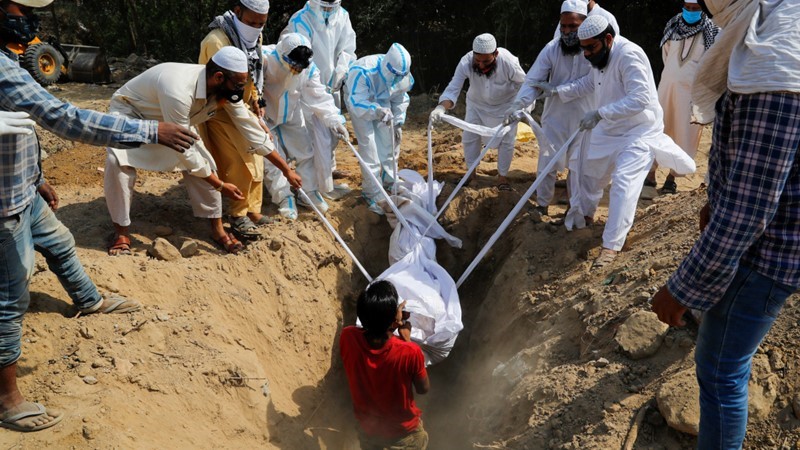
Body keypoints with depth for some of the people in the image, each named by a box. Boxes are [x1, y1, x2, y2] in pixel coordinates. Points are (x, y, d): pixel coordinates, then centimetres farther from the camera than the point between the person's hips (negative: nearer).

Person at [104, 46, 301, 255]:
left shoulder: (226, 90, -21)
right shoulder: (179, 92, -43)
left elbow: (251, 129, -11)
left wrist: (286, 169, -10)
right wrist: (220, 185, -27)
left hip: (168, 119, 6)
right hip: (129, 112, -6)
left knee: (202, 162, -12)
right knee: (118, 161, -31)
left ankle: (217, 229, 4)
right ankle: (121, 232, -12)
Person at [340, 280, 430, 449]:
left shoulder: (347, 338, -29)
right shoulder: (409, 352, -38)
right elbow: (423, 389, -16)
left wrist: (389, 316, -7)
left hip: (367, 427, 3)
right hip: (404, 432, -2)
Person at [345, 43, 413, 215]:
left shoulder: (402, 75, -20)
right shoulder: (363, 71, -40)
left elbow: (400, 99, -2)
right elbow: (356, 103, -45)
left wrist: (398, 123, -6)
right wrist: (377, 111, -62)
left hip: (382, 103, 6)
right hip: (360, 104, -6)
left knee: (390, 142, 6)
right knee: (369, 146, -13)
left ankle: (390, 184, 24)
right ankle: (372, 194, -5)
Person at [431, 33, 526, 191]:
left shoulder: (508, 62, -36)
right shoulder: (466, 63, -34)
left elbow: (524, 84, -20)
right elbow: (452, 89, -37)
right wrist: (441, 108, -55)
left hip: (505, 104, -1)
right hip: (477, 104, 1)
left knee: (507, 140, 4)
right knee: (469, 137, 4)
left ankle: (502, 176, 24)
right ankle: (471, 173, 25)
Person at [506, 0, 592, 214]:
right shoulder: (551, 49, -9)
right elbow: (532, 81, -13)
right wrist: (519, 104, -29)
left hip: (585, 120, 0)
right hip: (555, 118, 1)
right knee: (547, 164, 5)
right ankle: (542, 206, 23)